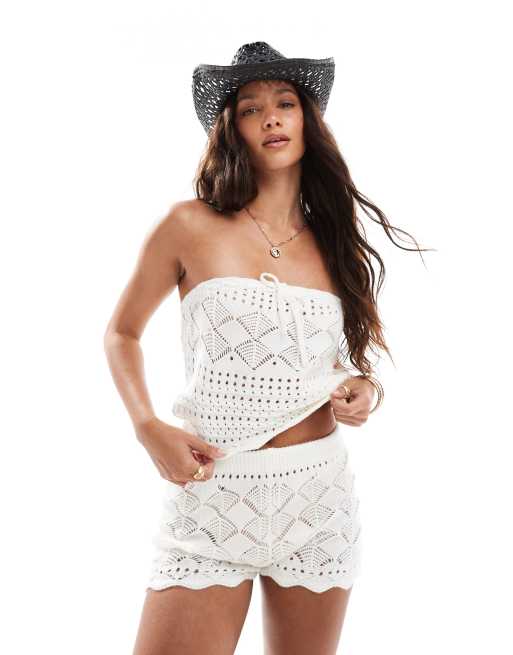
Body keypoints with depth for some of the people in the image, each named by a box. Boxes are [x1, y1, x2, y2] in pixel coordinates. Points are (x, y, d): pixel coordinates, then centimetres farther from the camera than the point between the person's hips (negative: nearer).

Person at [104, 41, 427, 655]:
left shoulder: (333, 241, 9)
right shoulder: (189, 226, -2)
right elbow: (122, 333, 8)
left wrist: (366, 388, 0)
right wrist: (149, 429, -7)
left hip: (318, 496, 3)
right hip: (211, 492, -3)